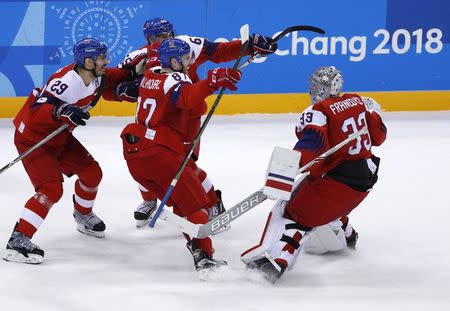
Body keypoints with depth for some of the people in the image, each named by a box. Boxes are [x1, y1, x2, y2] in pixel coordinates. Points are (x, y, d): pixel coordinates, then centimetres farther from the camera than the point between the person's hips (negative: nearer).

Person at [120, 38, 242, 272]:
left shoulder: (150, 76, 17)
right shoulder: (174, 80, -7)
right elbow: (188, 98, -31)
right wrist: (212, 82, -44)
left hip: (134, 152, 9)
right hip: (160, 153, -9)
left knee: (180, 200, 19)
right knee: (195, 201, -6)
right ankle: (203, 255, -18)